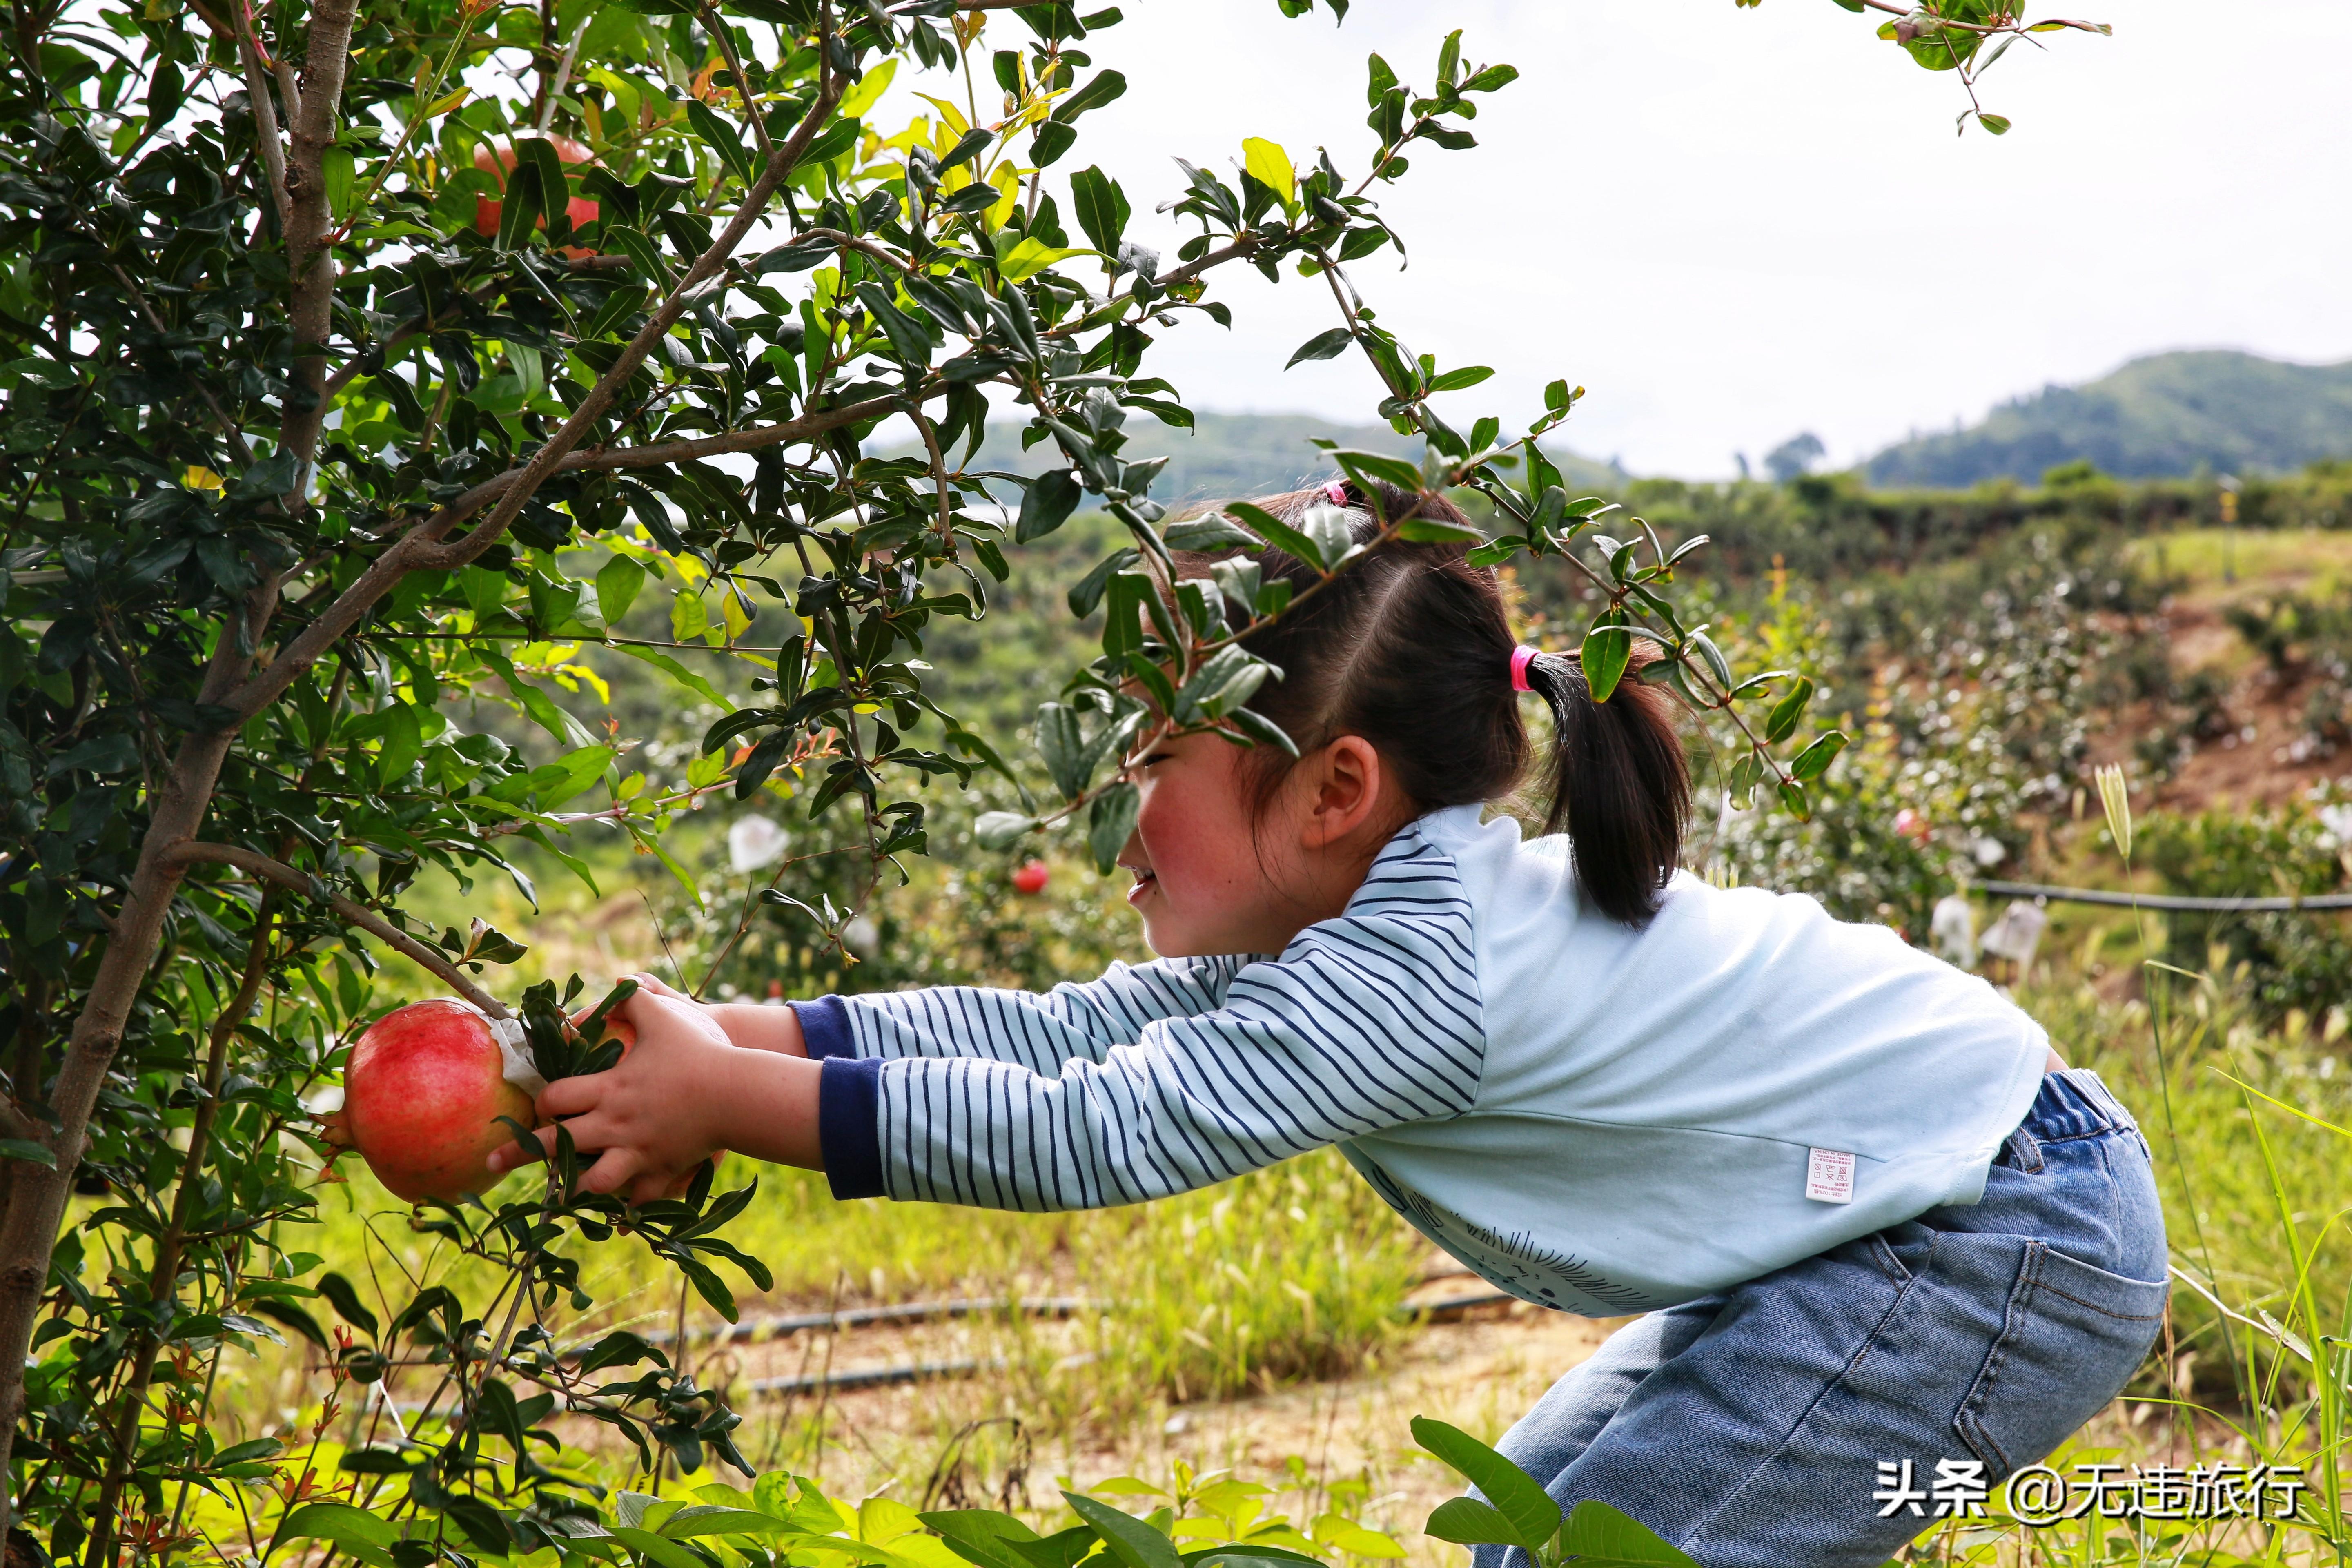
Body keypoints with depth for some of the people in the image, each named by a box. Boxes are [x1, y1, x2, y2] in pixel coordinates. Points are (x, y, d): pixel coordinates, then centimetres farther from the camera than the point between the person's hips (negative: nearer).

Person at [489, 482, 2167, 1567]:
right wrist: (723, 1031, -10)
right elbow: (1063, 1034, -4)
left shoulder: (1414, 968, -28)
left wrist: (736, 1108, -21)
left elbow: (1088, 1135, -26)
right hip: (1909, 1220, 10)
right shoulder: (1378, 908, 2)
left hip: (2010, 1245, -10)